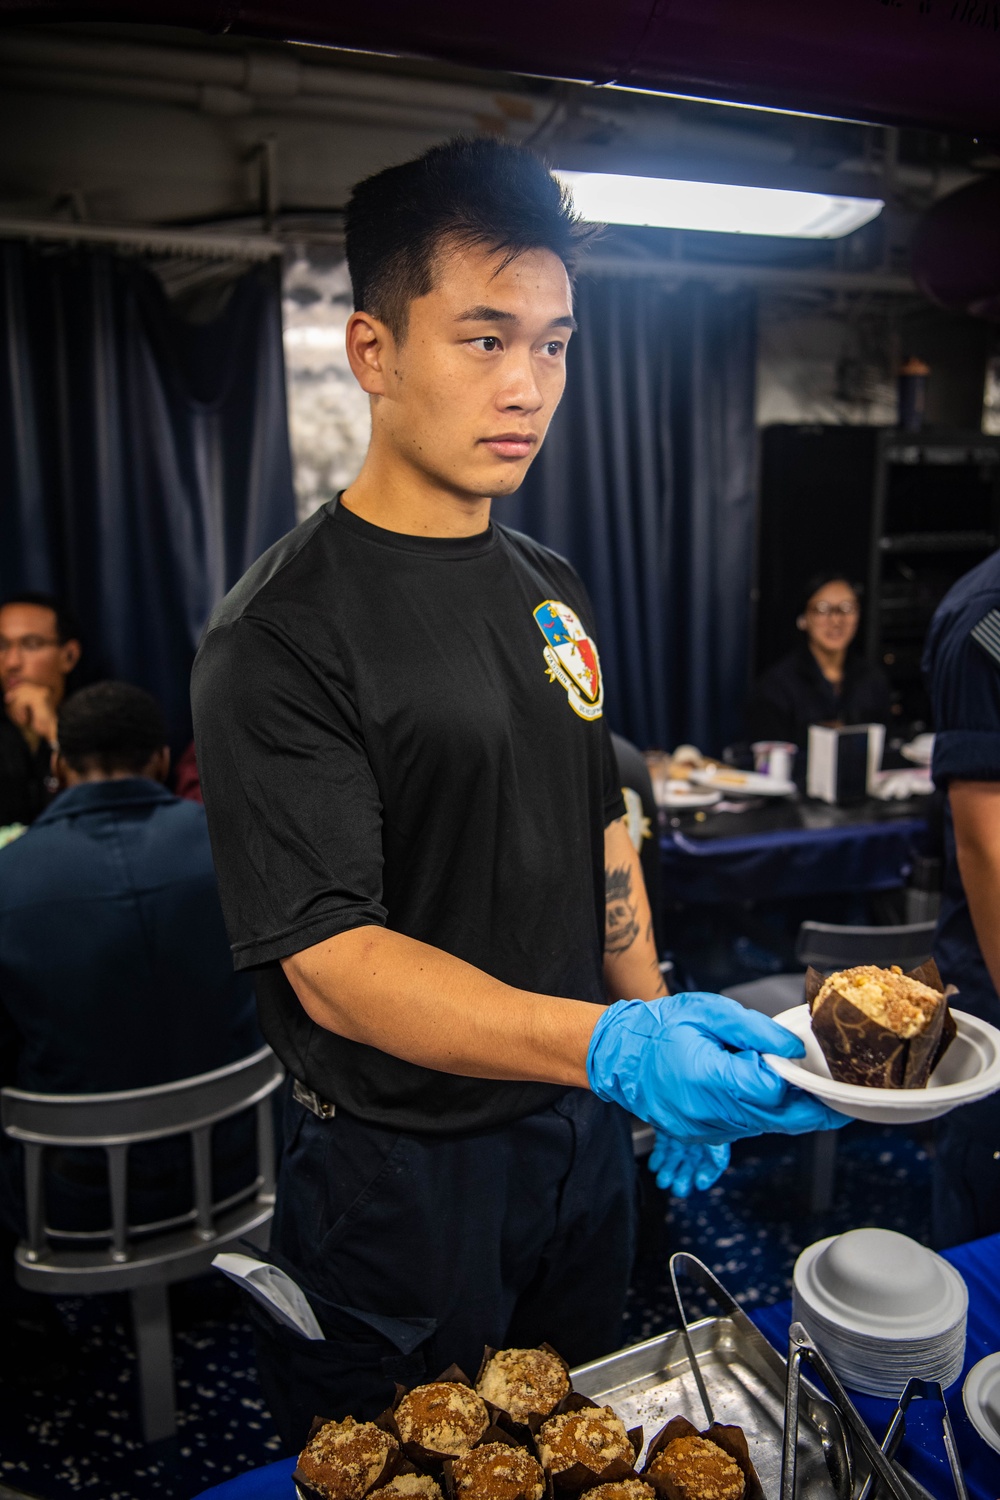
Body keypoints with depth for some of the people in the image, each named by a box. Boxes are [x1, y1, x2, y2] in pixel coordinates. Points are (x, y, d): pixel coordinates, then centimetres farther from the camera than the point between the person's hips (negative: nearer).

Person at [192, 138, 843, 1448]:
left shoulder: (551, 591, 3)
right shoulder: (280, 632, -21)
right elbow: (330, 962, -26)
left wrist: (666, 1053, 7)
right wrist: (612, 1046, -39)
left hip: (585, 1136, 7)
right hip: (403, 1178, -6)